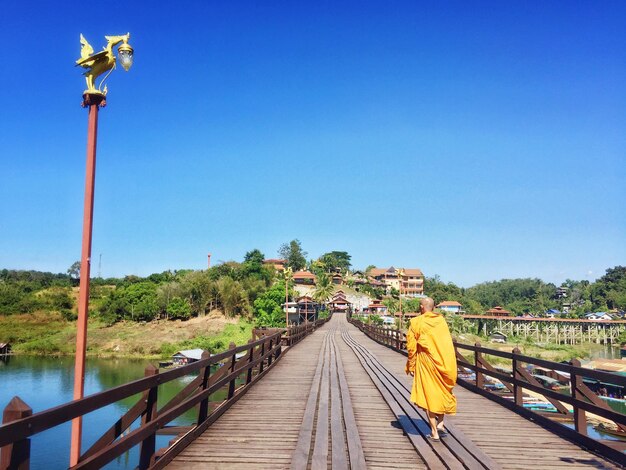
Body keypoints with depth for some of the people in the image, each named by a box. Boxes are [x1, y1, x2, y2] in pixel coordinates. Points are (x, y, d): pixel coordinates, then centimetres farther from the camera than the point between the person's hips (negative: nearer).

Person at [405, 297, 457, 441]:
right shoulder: (441, 320, 3)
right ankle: (440, 423, 17)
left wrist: (411, 366, 1)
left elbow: (411, 346, -8)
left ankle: (434, 432, 7)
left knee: (429, 394, 5)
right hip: (443, 362, 3)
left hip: (426, 362, -3)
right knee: (440, 392, 22)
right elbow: (448, 342, 4)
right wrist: (447, 363, 12)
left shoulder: (416, 322, -7)